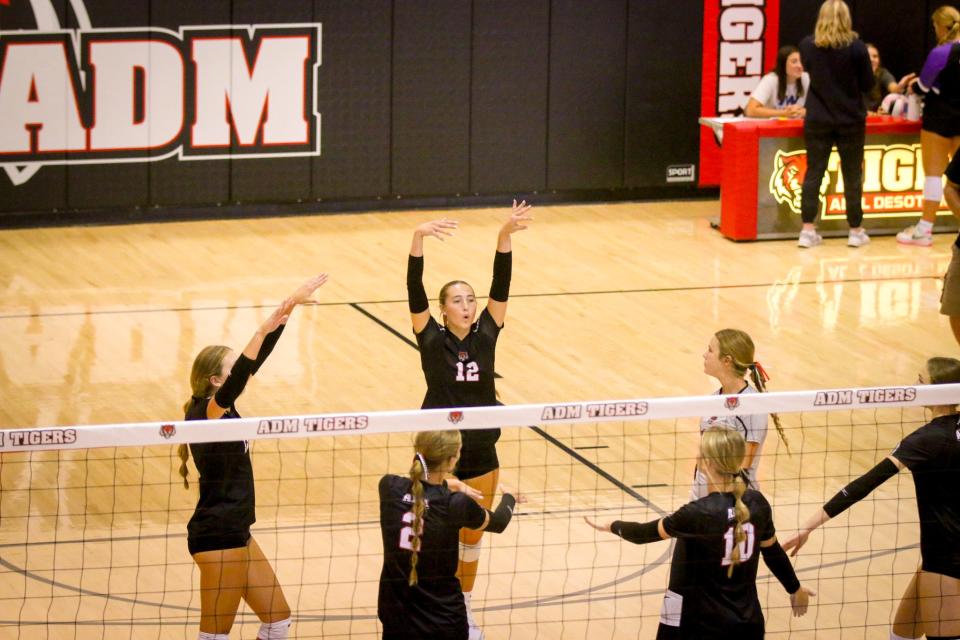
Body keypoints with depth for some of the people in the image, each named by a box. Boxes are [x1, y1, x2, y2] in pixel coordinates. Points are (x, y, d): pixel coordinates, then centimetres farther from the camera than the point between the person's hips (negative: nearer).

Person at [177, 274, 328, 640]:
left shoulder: (222, 408, 8)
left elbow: (255, 362, 9)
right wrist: (265, 330, -46)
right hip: (217, 536, -10)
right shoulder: (209, 412, -16)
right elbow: (240, 376, -35)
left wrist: (290, 305, 7)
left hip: (235, 533, 10)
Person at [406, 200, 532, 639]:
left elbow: (501, 286, -11)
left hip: (481, 455, 3)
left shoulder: (485, 335, 0)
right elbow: (415, 290, -19)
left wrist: (505, 235, -25)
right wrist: (418, 239, -34)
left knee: (472, 537, 16)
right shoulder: (432, 339, -7)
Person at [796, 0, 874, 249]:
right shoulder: (856, 47, -12)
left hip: (817, 120, 2)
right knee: (852, 175, 9)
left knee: (813, 173, 7)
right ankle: (855, 231, 15)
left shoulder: (807, 45, -5)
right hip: (850, 120, -2)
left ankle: (808, 230, 2)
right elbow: (867, 83, -5)